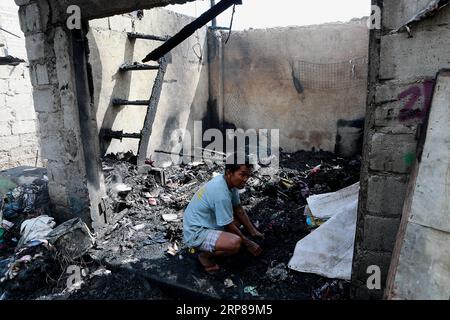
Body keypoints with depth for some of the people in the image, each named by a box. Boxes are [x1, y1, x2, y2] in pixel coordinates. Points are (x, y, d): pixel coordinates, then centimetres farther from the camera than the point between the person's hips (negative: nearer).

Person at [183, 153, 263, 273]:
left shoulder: (230, 182, -4)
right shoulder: (221, 193, -30)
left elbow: (239, 209, 8)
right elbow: (229, 226, -19)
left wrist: (253, 231, 5)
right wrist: (248, 244, -7)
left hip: (208, 222, 10)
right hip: (196, 233, -10)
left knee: (239, 218, 15)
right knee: (235, 243, -29)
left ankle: (207, 245, 14)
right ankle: (205, 255, -1)